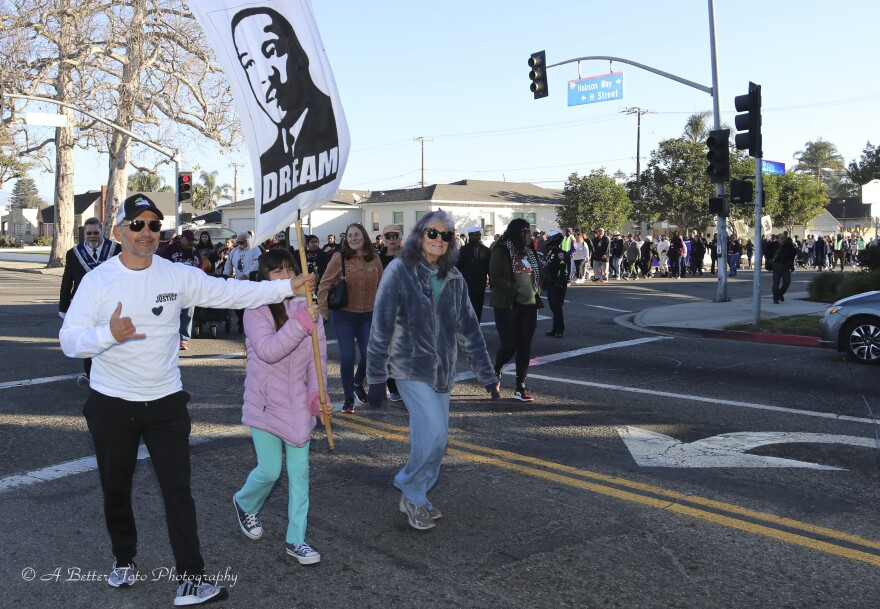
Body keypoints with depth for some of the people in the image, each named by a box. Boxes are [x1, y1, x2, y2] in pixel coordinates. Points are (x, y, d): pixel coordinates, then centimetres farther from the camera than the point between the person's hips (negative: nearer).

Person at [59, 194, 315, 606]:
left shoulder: (178, 276, -4)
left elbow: (233, 292, -7)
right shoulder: (97, 280, -9)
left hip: (166, 402, 0)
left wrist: (288, 287, -15)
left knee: (178, 490, 1)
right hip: (111, 405, 0)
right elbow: (69, 341, -13)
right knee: (116, 489, 17)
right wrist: (109, 333, -33)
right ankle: (124, 559, 40)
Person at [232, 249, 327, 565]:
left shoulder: (307, 307, 1)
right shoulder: (256, 310, -10)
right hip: (265, 402, -3)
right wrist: (302, 322, -32)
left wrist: (317, 393, -12)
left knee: (299, 470, 5)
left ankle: (295, 539, 17)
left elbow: (318, 356, 0)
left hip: (298, 402, 3)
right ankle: (245, 503, 36)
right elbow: (268, 350, -25)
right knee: (270, 470, 1)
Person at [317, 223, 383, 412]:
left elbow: (380, 287, 13)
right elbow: (325, 285, -4)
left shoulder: (374, 259, 4)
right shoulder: (339, 258, -6)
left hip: (368, 315, 3)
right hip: (343, 314, -3)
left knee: (369, 355, 2)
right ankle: (349, 398, 16)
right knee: (347, 357, -1)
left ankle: (358, 383, 33)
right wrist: (323, 310, -8)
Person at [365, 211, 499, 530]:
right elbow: (381, 327, -9)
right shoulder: (400, 270, -9)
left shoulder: (453, 278, 5)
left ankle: (414, 498, 27)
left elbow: (468, 329, 8)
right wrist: (376, 377, -10)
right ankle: (413, 495, 9)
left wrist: (486, 374, 7)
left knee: (436, 438, 7)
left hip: (442, 370, 5)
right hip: (411, 367, -5)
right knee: (433, 433, -15)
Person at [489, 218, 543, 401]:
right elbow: (495, 278, -13)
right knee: (509, 345, -7)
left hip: (529, 305, 6)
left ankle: (520, 388, 12)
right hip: (507, 305, -6)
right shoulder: (501, 251, -6)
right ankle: (495, 371, 26)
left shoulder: (529, 252, 13)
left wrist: (536, 291, 2)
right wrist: (516, 289, -19)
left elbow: (538, 274, 21)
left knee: (525, 346, 4)